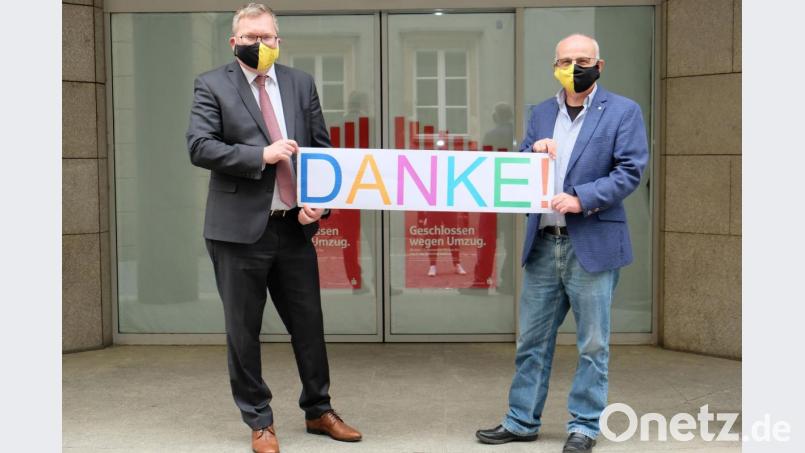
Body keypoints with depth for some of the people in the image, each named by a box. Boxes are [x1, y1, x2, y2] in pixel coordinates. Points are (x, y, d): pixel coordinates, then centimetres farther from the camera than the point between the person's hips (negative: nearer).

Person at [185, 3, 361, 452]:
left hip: (295, 226, 3)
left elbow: (322, 148, 10)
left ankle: (319, 411, 29)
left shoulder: (301, 83, 10)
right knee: (243, 331, 5)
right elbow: (199, 146, -10)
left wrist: (319, 202, -4)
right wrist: (260, 155, -19)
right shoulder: (213, 84, 0)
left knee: (309, 323, 12)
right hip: (240, 228, -3)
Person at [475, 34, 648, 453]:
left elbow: (630, 171, -8)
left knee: (592, 344, 3)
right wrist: (533, 152, -7)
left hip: (592, 244, -4)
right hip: (543, 244, 5)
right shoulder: (540, 114, 14)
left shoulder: (622, 111, 0)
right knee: (532, 339, 11)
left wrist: (581, 197, -18)